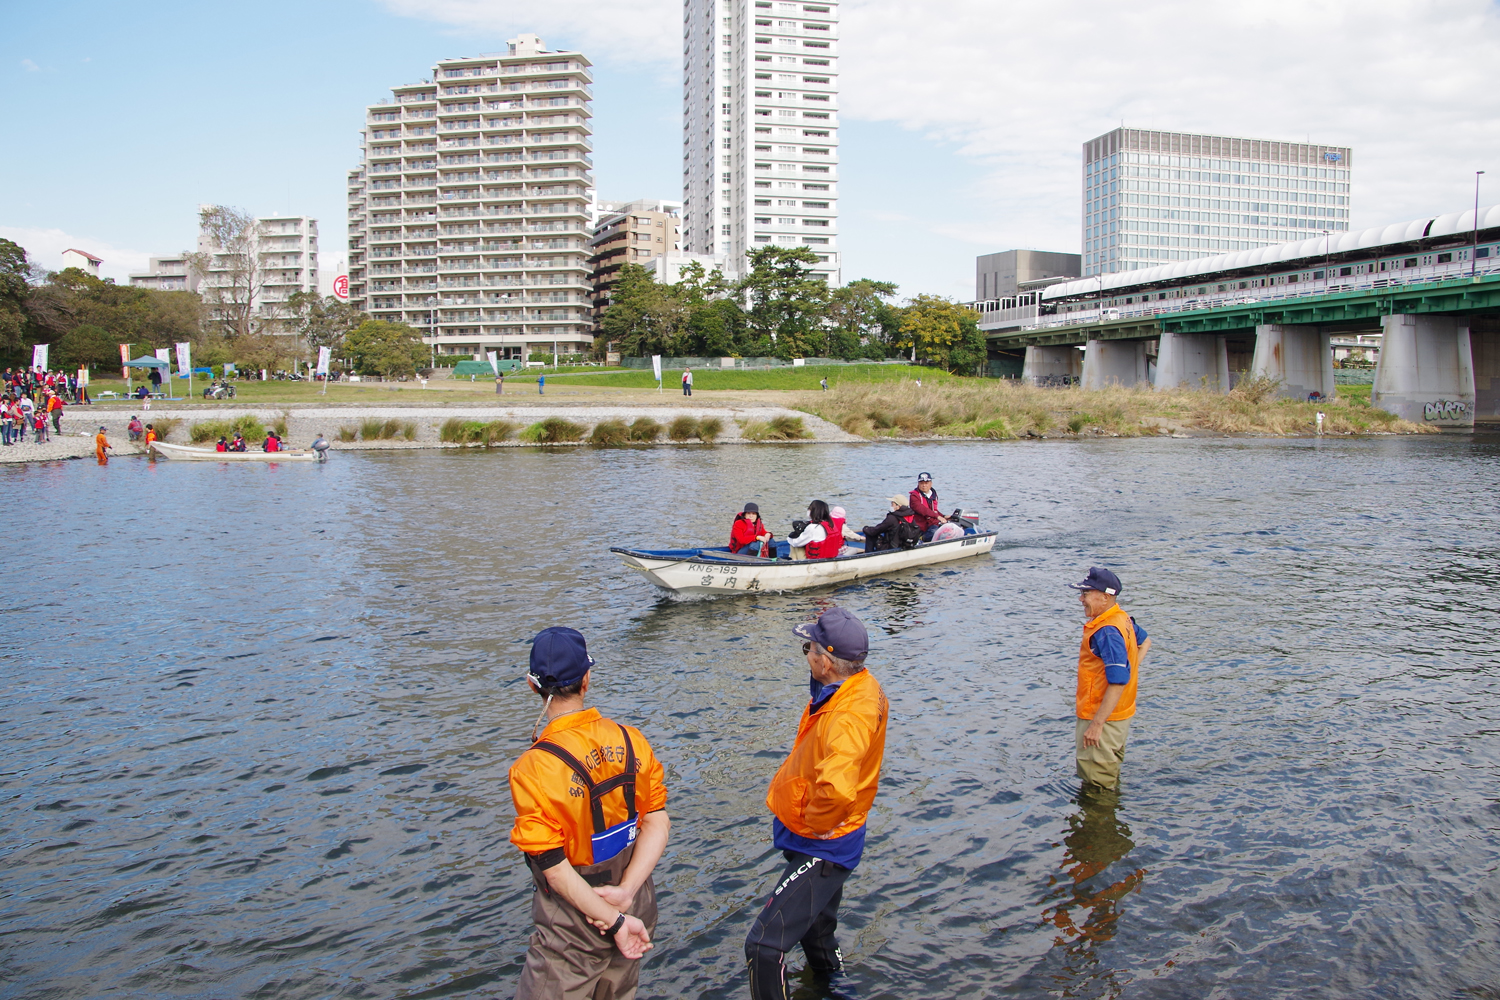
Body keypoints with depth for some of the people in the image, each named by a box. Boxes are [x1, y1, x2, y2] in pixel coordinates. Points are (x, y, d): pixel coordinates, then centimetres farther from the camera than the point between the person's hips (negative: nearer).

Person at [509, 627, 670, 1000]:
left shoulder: (533, 770, -21)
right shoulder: (631, 741, -7)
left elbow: (554, 868, -20)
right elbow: (658, 823, -7)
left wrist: (615, 920, -13)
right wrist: (626, 891, -13)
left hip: (574, 928, -5)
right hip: (638, 911, 5)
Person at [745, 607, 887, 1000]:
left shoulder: (848, 718, -34)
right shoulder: (862, 685, -2)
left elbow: (836, 790, -50)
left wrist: (814, 824, -28)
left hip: (821, 849, -10)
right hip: (823, 844, 10)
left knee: (765, 946, -14)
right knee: (815, 924, 32)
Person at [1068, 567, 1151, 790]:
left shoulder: (1107, 632, -26)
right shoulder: (1122, 619, 6)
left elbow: (1118, 681, -31)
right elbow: (1145, 641, 27)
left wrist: (1097, 724, -30)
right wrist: (1131, 667, 15)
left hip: (1103, 717, -11)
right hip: (1120, 714, 11)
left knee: (1097, 786, 0)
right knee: (1110, 778, 25)